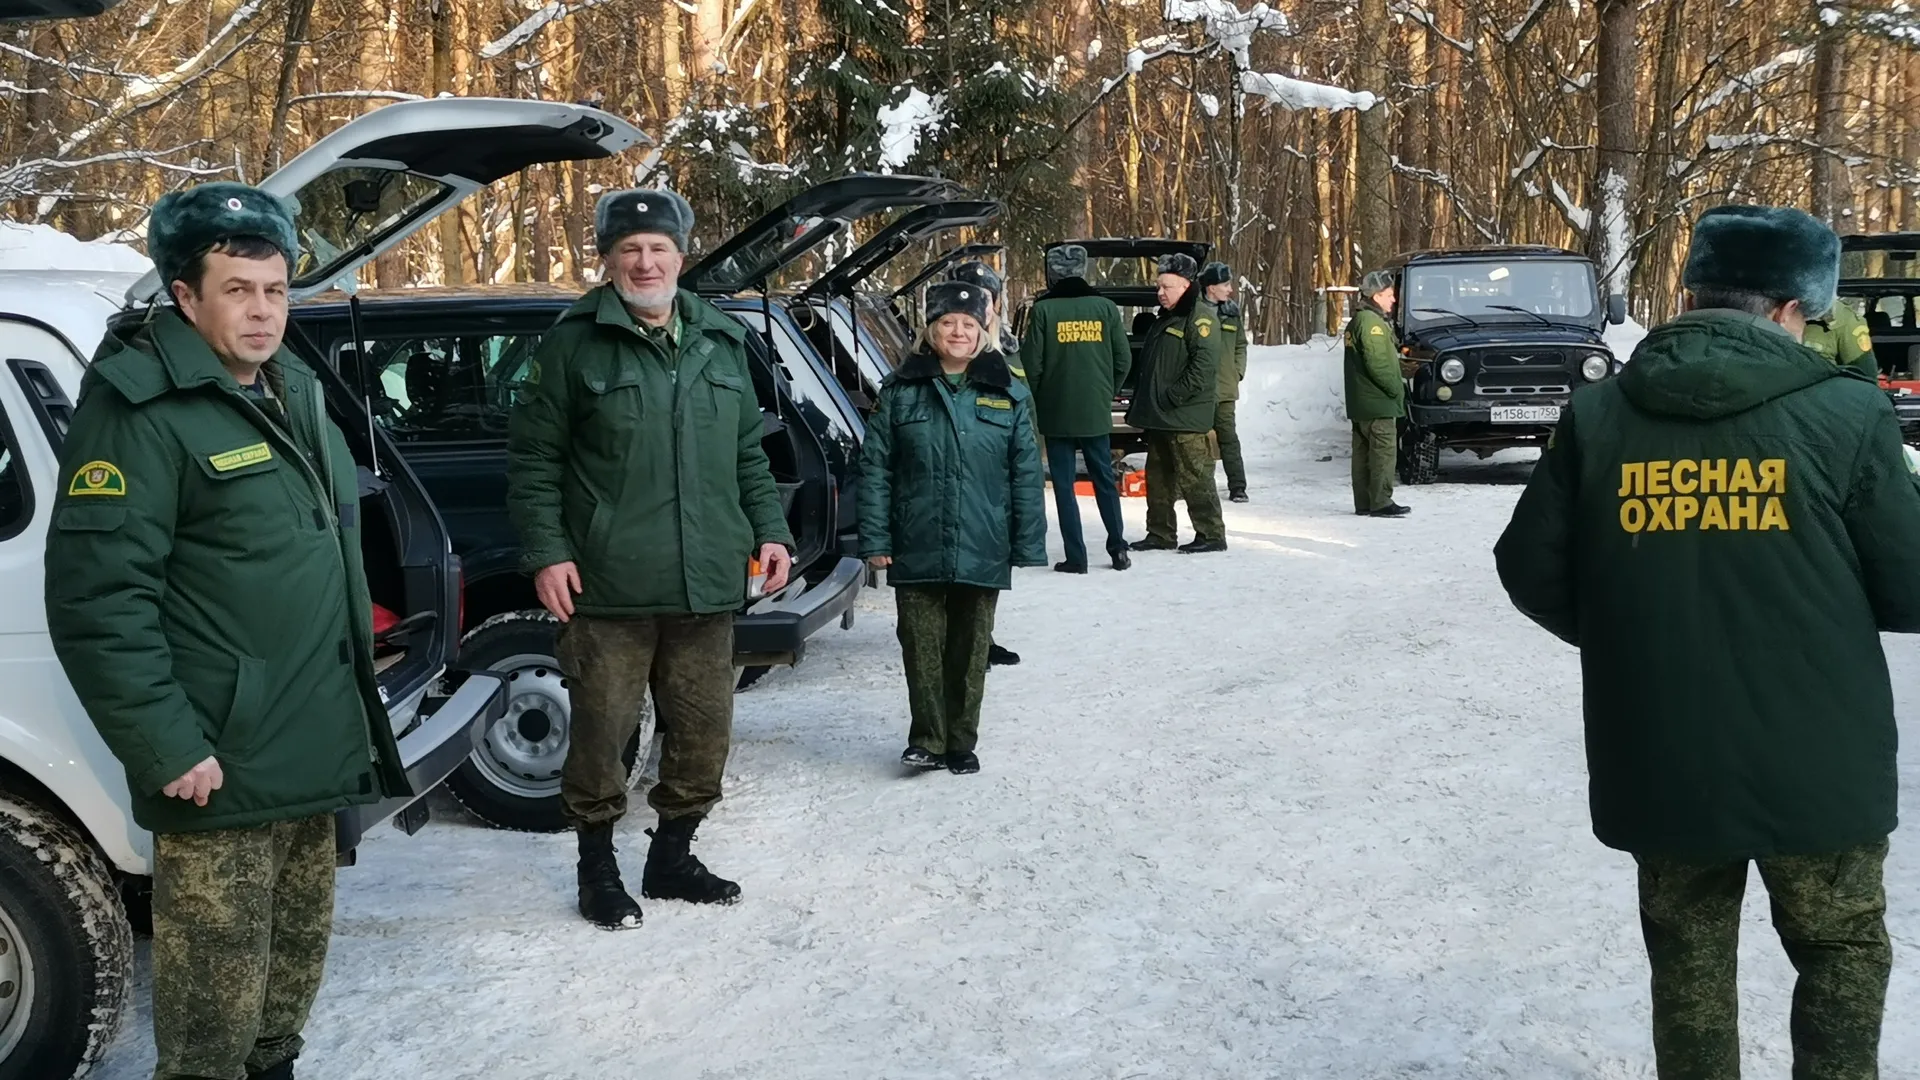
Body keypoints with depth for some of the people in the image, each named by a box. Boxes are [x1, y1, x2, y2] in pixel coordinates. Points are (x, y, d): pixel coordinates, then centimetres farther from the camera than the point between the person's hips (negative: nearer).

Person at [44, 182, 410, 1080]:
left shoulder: (294, 392, 13)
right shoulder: (142, 410, -15)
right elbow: (97, 602, -21)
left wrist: (353, 700, 22)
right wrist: (168, 750, -22)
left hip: (314, 753, 9)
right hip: (222, 766, -8)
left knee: (297, 960, 21)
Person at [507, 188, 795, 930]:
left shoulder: (720, 342, 13)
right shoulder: (576, 343, -1)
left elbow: (748, 454, 20)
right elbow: (533, 458, -1)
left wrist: (768, 531, 9)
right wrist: (546, 552, -9)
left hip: (708, 588, 5)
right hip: (609, 589, -4)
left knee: (703, 733, 11)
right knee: (601, 730, 2)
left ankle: (672, 856, 30)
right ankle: (598, 867, 21)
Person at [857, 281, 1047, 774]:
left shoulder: (1008, 395, 4)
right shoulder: (901, 390, 1)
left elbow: (1026, 475, 3)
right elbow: (875, 468, 0)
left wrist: (1028, 545, -2)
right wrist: (875, 539, -6)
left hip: (982, 550, 1)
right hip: (916, 549, -1)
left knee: (970, 650, 10)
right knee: (922, 646, 2)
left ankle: (961, 742, 23)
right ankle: (927, 738, 15)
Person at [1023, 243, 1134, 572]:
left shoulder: (1043, 309, -8)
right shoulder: (1105, 307, 0)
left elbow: (1032, 364, -8)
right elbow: (1123, 359, 3)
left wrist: (1035, 401, 8)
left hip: (1057, 412, -3)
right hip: (1096, 412, 3)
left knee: (1064, 484, 3)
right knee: (1104, 479, 15)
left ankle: (1075, 557, 2)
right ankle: (1118, 548, 15)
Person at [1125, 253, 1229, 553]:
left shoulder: (1201, 317, -10)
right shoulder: (1165, 319, 21)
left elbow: (1203, 367, -20)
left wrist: (1173, 397, -20)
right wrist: (1141, 405, 18)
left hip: (1186, 417, -10)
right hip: (1159, 416, 10)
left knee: (1195, 477, -8)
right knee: (1158, 476, 13)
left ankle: (1211, 534, -1)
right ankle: (1161, 534, 21)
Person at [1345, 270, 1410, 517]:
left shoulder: (1356, 321, 17)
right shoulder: (1371, 323, -16)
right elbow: (1378, 364, -23)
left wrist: (1395, 383, 19)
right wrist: (1397, 389, -12)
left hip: (1359, 403, 10)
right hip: (1378, 402, -10)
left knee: (1364, 451, 11)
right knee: (1383, 451, -8)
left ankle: (1363, 503, 15)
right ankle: (1381, 503, -7)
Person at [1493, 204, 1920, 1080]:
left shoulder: (1596, 417, -5)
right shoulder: (1845, 412, -11)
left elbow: (1532, 575, 1)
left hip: (1658, 762, 2)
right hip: (1816, 762, -2)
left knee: (1689, 961, 19)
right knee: (1841, 951, 21)